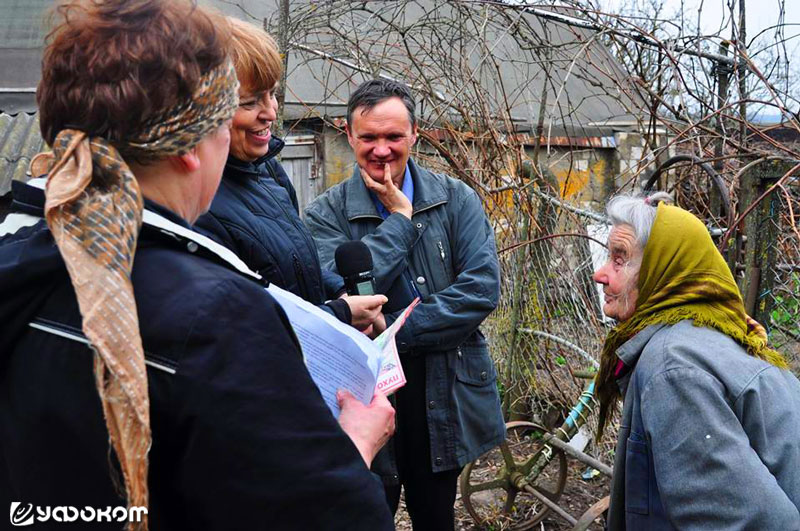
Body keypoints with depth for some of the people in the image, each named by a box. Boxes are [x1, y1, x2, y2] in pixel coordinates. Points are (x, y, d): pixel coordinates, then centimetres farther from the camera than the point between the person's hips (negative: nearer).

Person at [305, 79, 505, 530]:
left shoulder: (456, 200, -2)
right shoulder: (327, 214, -5)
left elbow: (482, 288, -13)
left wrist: (393, 331, -18)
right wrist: (399, 217, -14)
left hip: (446, 396, 1)